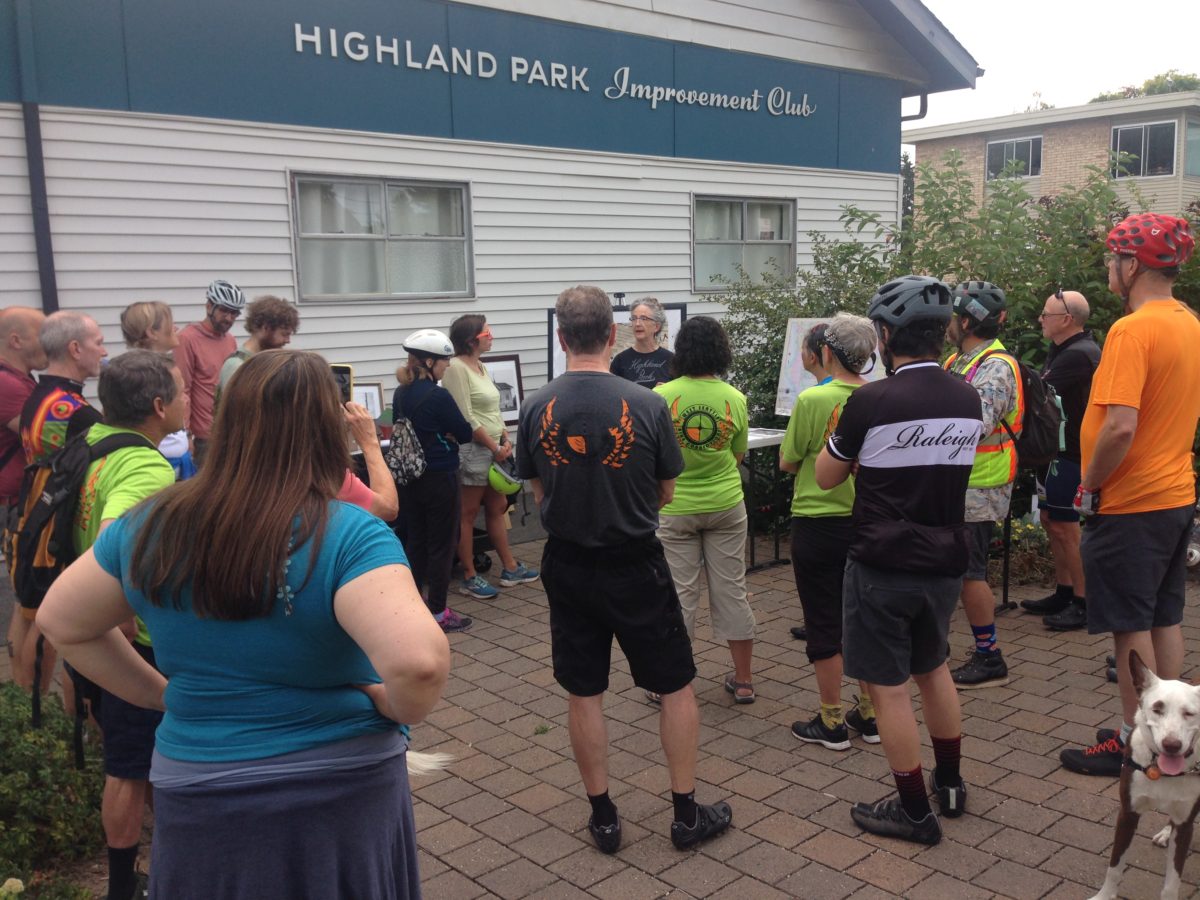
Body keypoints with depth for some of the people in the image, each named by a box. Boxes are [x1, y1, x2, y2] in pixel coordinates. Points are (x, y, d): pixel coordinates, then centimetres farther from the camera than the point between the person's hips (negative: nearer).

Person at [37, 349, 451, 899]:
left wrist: (159, 693, 9)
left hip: (198, 798, 3)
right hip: (339, 797, -3)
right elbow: (420, 662, -36)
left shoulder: (149, 525, -7)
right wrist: (400, 709, -15)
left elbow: (59, 621, 8)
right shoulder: (349, 536, -22)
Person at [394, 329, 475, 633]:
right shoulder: (438, 396, -19)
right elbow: (465, 434, -12)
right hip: (439, 480, -7)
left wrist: (442, 434, 2)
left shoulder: (400, 394, 3)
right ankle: (438, 613, 9)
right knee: (441, 546, 3)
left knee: (416, 540, 18)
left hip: (409, 479, 7)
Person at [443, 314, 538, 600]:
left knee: (497, 507, 15)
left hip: (493, 449, 9)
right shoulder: (456, 368, -14)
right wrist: (495, 447, -14)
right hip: (472, 449, -9)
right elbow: (466, 417, -19)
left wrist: (506, 440, 4)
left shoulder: (481, 367, 13)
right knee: (468, 514, 0)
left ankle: (510, 568, 25)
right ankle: (470, 577, 8)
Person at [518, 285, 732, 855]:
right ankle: (686, 814, 22)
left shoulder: (536, 409, -9)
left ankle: (603, 817, 25)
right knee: (676, 687, 14)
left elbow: (538, 493, 2)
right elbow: (665, 494, -2)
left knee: (583, 695, 14)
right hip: (635, 567, -2)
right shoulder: (646, 405, -14)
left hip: (567, 567, 2)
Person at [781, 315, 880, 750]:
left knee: (823, 622, 7)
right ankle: (870, 715, 26)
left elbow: (788, 463, -7)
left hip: (819, 524, -5)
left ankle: (832, 722, 16)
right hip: (868, 523, 5)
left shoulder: (813, 400, -17)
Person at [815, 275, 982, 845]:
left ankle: (915, 812, 16)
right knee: (932, 668, 25)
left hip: (883, 566, -6)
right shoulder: (968, 401, 0)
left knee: (888, 687, 6)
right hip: (945, 561, 7)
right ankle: (950, 784, 37)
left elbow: (826, 476, -4)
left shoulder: (870, 402, -18)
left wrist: (844, 424, 10)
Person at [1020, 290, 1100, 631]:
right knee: (1051, 520, 14)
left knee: (1065, 527, -5)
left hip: (1071, 454, -10)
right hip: (1056, 450, 10)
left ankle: (1084, 603, 5)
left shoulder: (1078, 355, -20)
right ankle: (1063, 593, 24)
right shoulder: (1063, 350, 14)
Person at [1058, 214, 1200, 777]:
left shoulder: (1133, 330, -20)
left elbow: (1120, 427, -28)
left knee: (1131, 626, 2)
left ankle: (1133, 742, 12)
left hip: (1131, 503, -9)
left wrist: (1090, 485, -14)